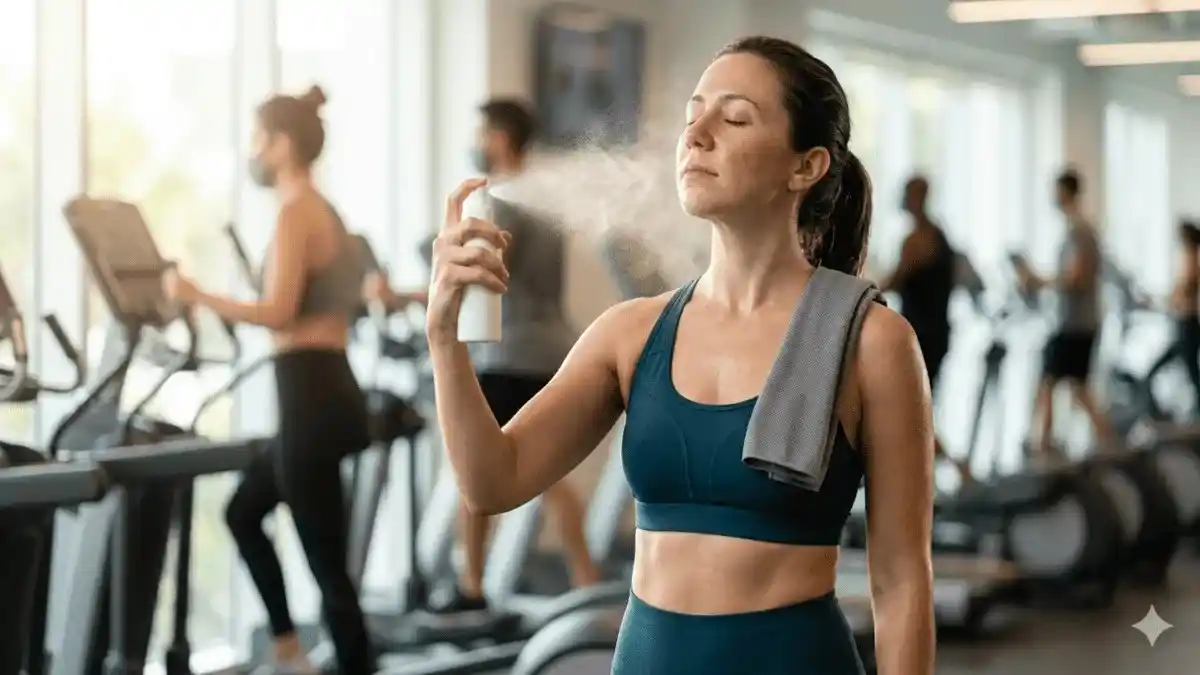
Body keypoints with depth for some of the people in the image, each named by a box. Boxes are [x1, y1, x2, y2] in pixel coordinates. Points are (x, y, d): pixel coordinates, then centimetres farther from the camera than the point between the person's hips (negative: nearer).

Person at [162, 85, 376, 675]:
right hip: (329, 391, 10)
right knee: (244, 512, 25)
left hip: (310, 398, -10)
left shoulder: (295, 212, -13)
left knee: (326, 560, -4)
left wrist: (197, 297, -11)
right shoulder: (325, 211, 15)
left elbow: (278, 313, -20)